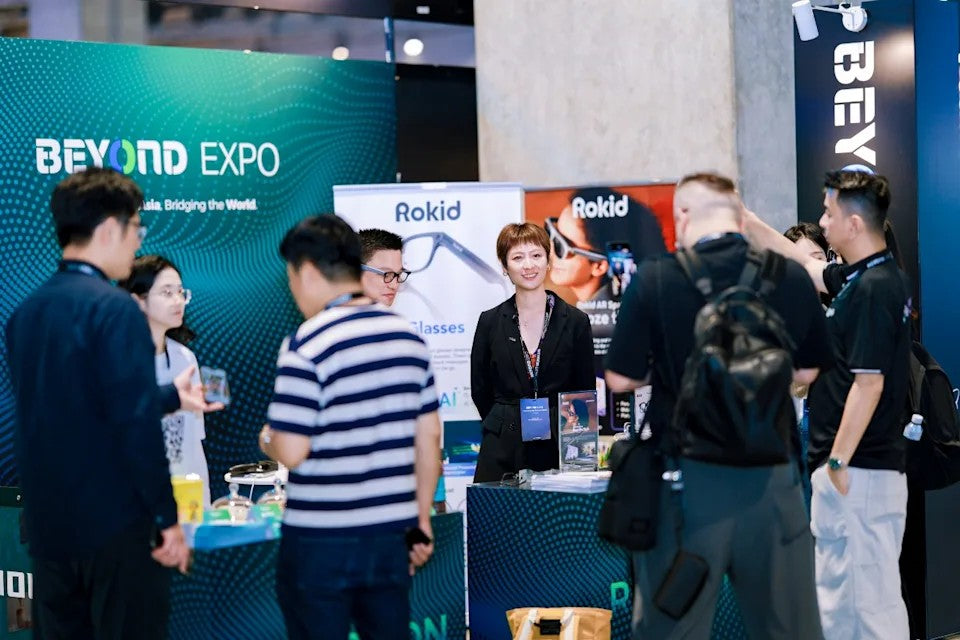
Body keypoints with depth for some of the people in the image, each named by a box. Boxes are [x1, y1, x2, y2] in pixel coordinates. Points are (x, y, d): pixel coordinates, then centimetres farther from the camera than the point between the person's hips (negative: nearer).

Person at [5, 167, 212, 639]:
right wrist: (167, 519, -12)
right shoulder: (114, 308, -15)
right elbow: (135, 427, -20)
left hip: (48, 528, 7)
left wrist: (170, 396, 27)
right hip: (114, 526, -7)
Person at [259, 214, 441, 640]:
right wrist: (421, 520, 15)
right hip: (392, 533, 6)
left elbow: (292, 452, -18)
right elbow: (429, 438, 8)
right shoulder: (408, 337, 5)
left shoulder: (307, 345, -15)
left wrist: (266, 440, 5)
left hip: (321, 539, -5)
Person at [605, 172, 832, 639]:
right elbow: (806, 372, 8)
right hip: (771, 477, 2)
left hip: (689, 478, -2)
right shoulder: (792, 278, -3)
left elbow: (621, 379, -5)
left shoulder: (655, 279, -11)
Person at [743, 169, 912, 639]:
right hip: (852, 469, 10)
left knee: (870, 594, -6)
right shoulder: (856, 277, 12)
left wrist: (837, 464, -18)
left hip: (859, 472, -10)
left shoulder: (874, 288, -17)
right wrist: (744, 217, 31)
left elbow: (868, 384, -20)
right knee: (835, 599, 15)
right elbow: (801, 266, 30)